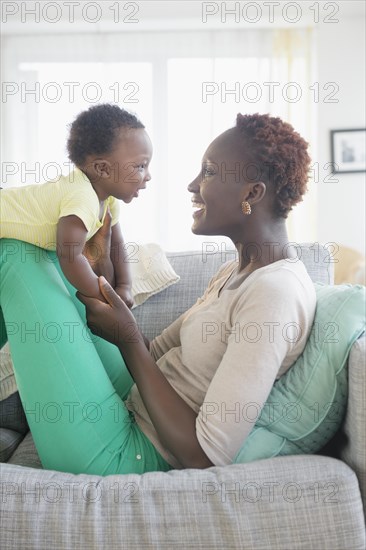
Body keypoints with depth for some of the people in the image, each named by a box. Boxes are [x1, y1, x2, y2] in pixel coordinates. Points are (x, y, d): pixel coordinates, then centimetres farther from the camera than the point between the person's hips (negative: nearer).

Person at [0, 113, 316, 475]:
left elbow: (206, 456, -25)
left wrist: (128, 339, -18)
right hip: (133, 408, 9)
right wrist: (102, 269, 4)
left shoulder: (275, 291, -23)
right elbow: (155, 356, 9)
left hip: (128, 457, -9)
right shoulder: (236, 272, 8)